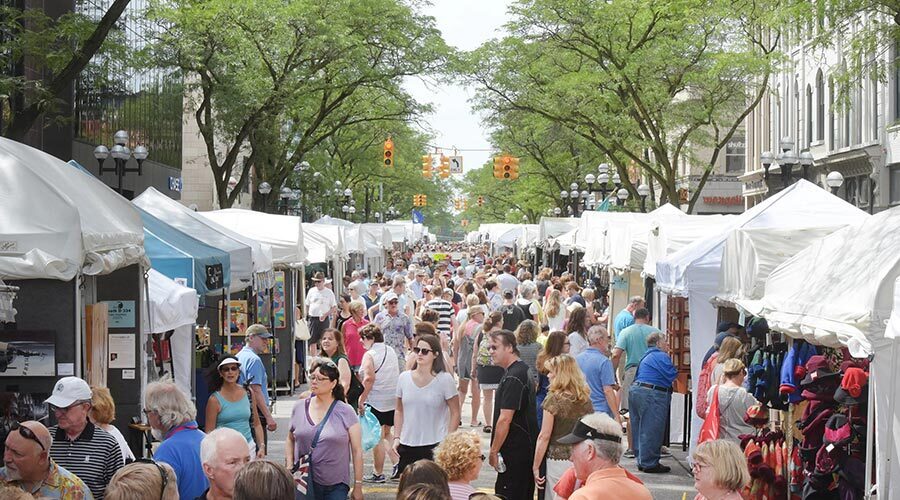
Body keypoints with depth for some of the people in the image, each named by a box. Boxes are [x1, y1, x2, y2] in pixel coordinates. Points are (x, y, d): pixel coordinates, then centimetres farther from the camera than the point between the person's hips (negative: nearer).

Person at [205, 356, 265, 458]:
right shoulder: (215, 399, -3)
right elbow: (209, 432, -2)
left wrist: (262, 446, 6)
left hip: (248, 447, 3)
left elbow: (257, 424, 15)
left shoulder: (248, 393, 8)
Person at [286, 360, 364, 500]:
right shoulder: (300, 407, 5)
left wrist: (358, 486, -1)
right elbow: (290, 439, 17)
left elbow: (357, 450, -1)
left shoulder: (346, 412, -3)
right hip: (304, 484, 2)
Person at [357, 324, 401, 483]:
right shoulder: (391, 351, 10)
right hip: (394, 399, 7)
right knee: (387, 433, 21)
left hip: (376, 401, -7)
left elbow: (369, 378, -24)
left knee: (377, 437, 3)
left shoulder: (370, 355, -13)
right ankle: (397, 463, 8)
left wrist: (361, 399, -19)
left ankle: (378, 473, 10)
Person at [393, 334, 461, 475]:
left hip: (435, 446, -4)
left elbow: (455, 413, -3)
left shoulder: (444, 379, -5)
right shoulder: (404, 377, 6)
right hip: (407, 445, 4)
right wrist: (396, 438, 6)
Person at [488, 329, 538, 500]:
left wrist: (494, 451, -13)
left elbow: (505, 419, -22)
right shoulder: (523, 369, 13)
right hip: (527, 446, 10)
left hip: (515, 452, -10)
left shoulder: (513, 378, -19)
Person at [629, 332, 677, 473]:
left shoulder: (647, 356, 22)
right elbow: (672, 377, -15)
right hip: (651, 395, -10)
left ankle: (642, 461, 19)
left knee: (641, 429, 13)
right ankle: (650, 464, -1)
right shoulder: (661, 356, -10)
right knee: (651, 431, -5)